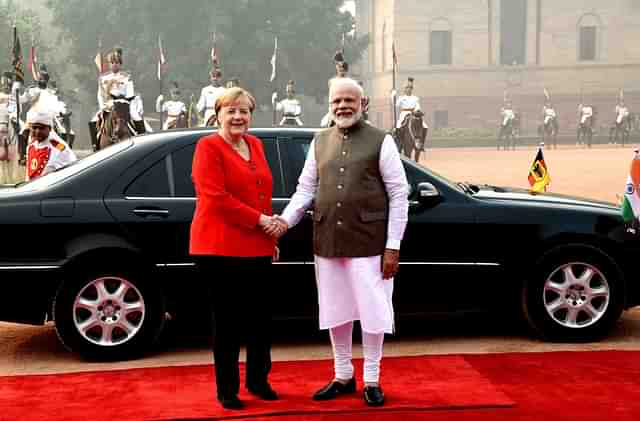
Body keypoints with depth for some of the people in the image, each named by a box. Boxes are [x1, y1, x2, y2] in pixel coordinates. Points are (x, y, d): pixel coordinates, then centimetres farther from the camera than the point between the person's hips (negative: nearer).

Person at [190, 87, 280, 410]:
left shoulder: (255, 144, 15)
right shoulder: (209, 147, -7)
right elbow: (216, 197, -16)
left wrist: (270, 234, 15)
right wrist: (259, 219, -16)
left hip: (257, 248, 7)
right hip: (221, 248, -6)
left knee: (260, 318, 12)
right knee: (228, 321, 3)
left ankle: (258, 380, 29)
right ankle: (227, 390, 16)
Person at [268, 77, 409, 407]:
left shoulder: (381, 141, -2)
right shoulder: (319, 142, 10)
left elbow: (398, 195, -4)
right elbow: (305, 188, 12)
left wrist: (393, 246, -9)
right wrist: (286, 219, -7)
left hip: (368, 242, -4)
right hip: (327, 241, 4)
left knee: (372, 311, 3)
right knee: (335, 312, 12)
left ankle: (371, 380, 19)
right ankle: (343, 377, 28)